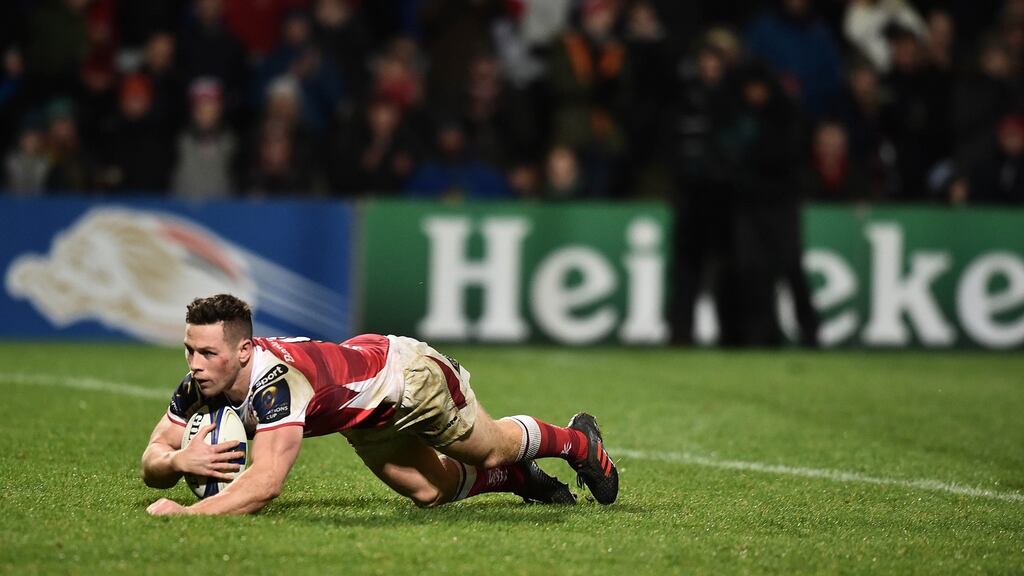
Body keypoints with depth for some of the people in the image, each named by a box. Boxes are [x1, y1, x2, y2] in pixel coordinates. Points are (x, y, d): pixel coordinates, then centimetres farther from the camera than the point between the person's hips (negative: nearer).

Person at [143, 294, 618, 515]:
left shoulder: (275, 383, -47)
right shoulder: (201, 384, -25)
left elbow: (265, 483, -57)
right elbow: (152, 460, -20)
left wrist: (186, 514, -66)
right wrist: (178, 460, -43)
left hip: (410, 376, -6)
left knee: (494, 449, 19)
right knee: (429, 491, 18)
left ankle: (578, 440, 50)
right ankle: (520, 479, 47)